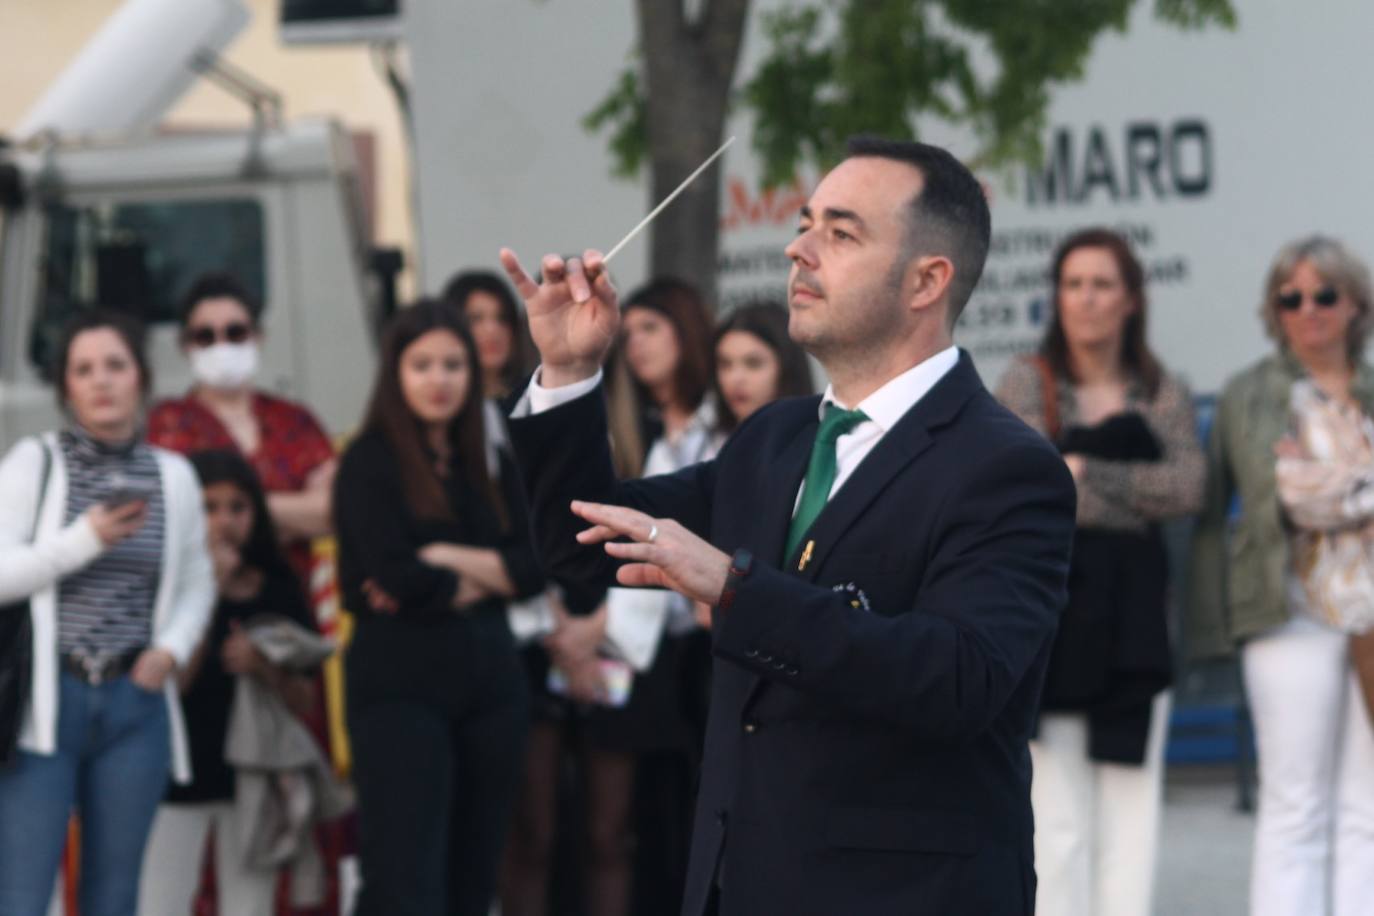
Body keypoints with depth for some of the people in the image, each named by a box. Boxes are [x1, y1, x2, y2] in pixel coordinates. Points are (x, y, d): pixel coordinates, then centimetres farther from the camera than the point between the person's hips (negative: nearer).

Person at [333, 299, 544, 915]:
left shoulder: (491, 463, 14)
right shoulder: (370, 462, -2)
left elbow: (534, 566, 3)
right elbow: (394, 576, -13)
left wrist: (447, 559, -10)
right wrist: (483, 580, 0)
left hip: (490, 681, 6)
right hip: (400, 685, -6)